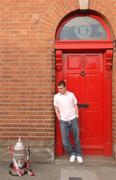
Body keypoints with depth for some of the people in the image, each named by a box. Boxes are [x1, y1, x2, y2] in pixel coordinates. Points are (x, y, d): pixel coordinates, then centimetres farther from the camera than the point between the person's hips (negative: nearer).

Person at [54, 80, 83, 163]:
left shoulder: (71, 95, -1)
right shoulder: (56, 96, -1)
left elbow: (75, 106, 5)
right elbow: (56, 108, 5)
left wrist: (77, 116, -1)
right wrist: (59, 119, 1)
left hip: (73, 119, 0)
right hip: (63, 121, 1)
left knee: (76, 138, 7)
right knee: (65, 140, 2)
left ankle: (79, 154, 23)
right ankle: (72, 153, 23)